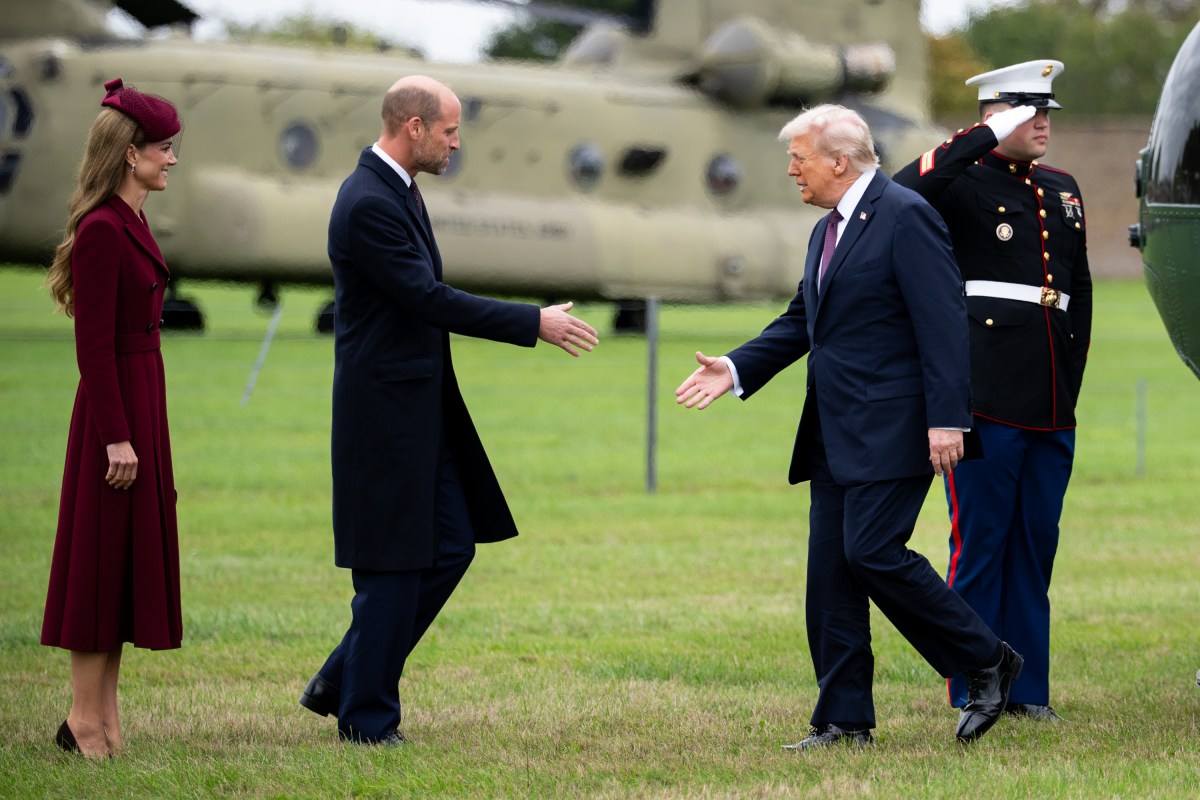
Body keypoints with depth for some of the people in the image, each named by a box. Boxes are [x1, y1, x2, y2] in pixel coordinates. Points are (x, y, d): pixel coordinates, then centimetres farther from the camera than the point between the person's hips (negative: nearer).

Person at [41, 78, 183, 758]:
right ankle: (85, 717, 1)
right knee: (105, 556, -4)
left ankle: (106, 711, 16)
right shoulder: (102, 230, -17)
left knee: (132, 556, 11)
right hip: (116, 407, -10)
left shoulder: (132, 224, 12)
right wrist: (117, 437, -21)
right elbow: (94, 345, -19)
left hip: (142, 401, 10)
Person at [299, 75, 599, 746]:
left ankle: (343, 681, 19)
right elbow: (429, 299, -22)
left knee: (451, 546, 12)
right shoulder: (369, 204, -19)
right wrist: (534, 323, -19)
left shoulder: (400, 191, 12)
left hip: (422, 409, 10)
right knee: (393, 565, -2)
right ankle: (366, 716, 9)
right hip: (386, 411, -10)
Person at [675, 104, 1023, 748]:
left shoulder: (906, 217, -11)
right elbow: (801, 321, 24)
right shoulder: (828, 231, 18)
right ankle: (844, 719, 9)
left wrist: (947, 418, -21)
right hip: (835, 436, 9)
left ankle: (986, 663, 1)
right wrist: (736, 370, 9)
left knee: (872, 552, -15)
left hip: (891, 430, -9)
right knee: (830, 572, 5)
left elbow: (942, 321, -16)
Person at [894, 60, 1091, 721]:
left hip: (1052, 406, 6)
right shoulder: (963, 183, -2)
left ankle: (1027, 689, 14)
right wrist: (988, 139, -20)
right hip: (987, 396, -6)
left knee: (1036, 543, 8)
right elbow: (904, 193, -25)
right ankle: (972, 692, 2)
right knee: (980, 542, -3)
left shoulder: (1063, 190, 18)